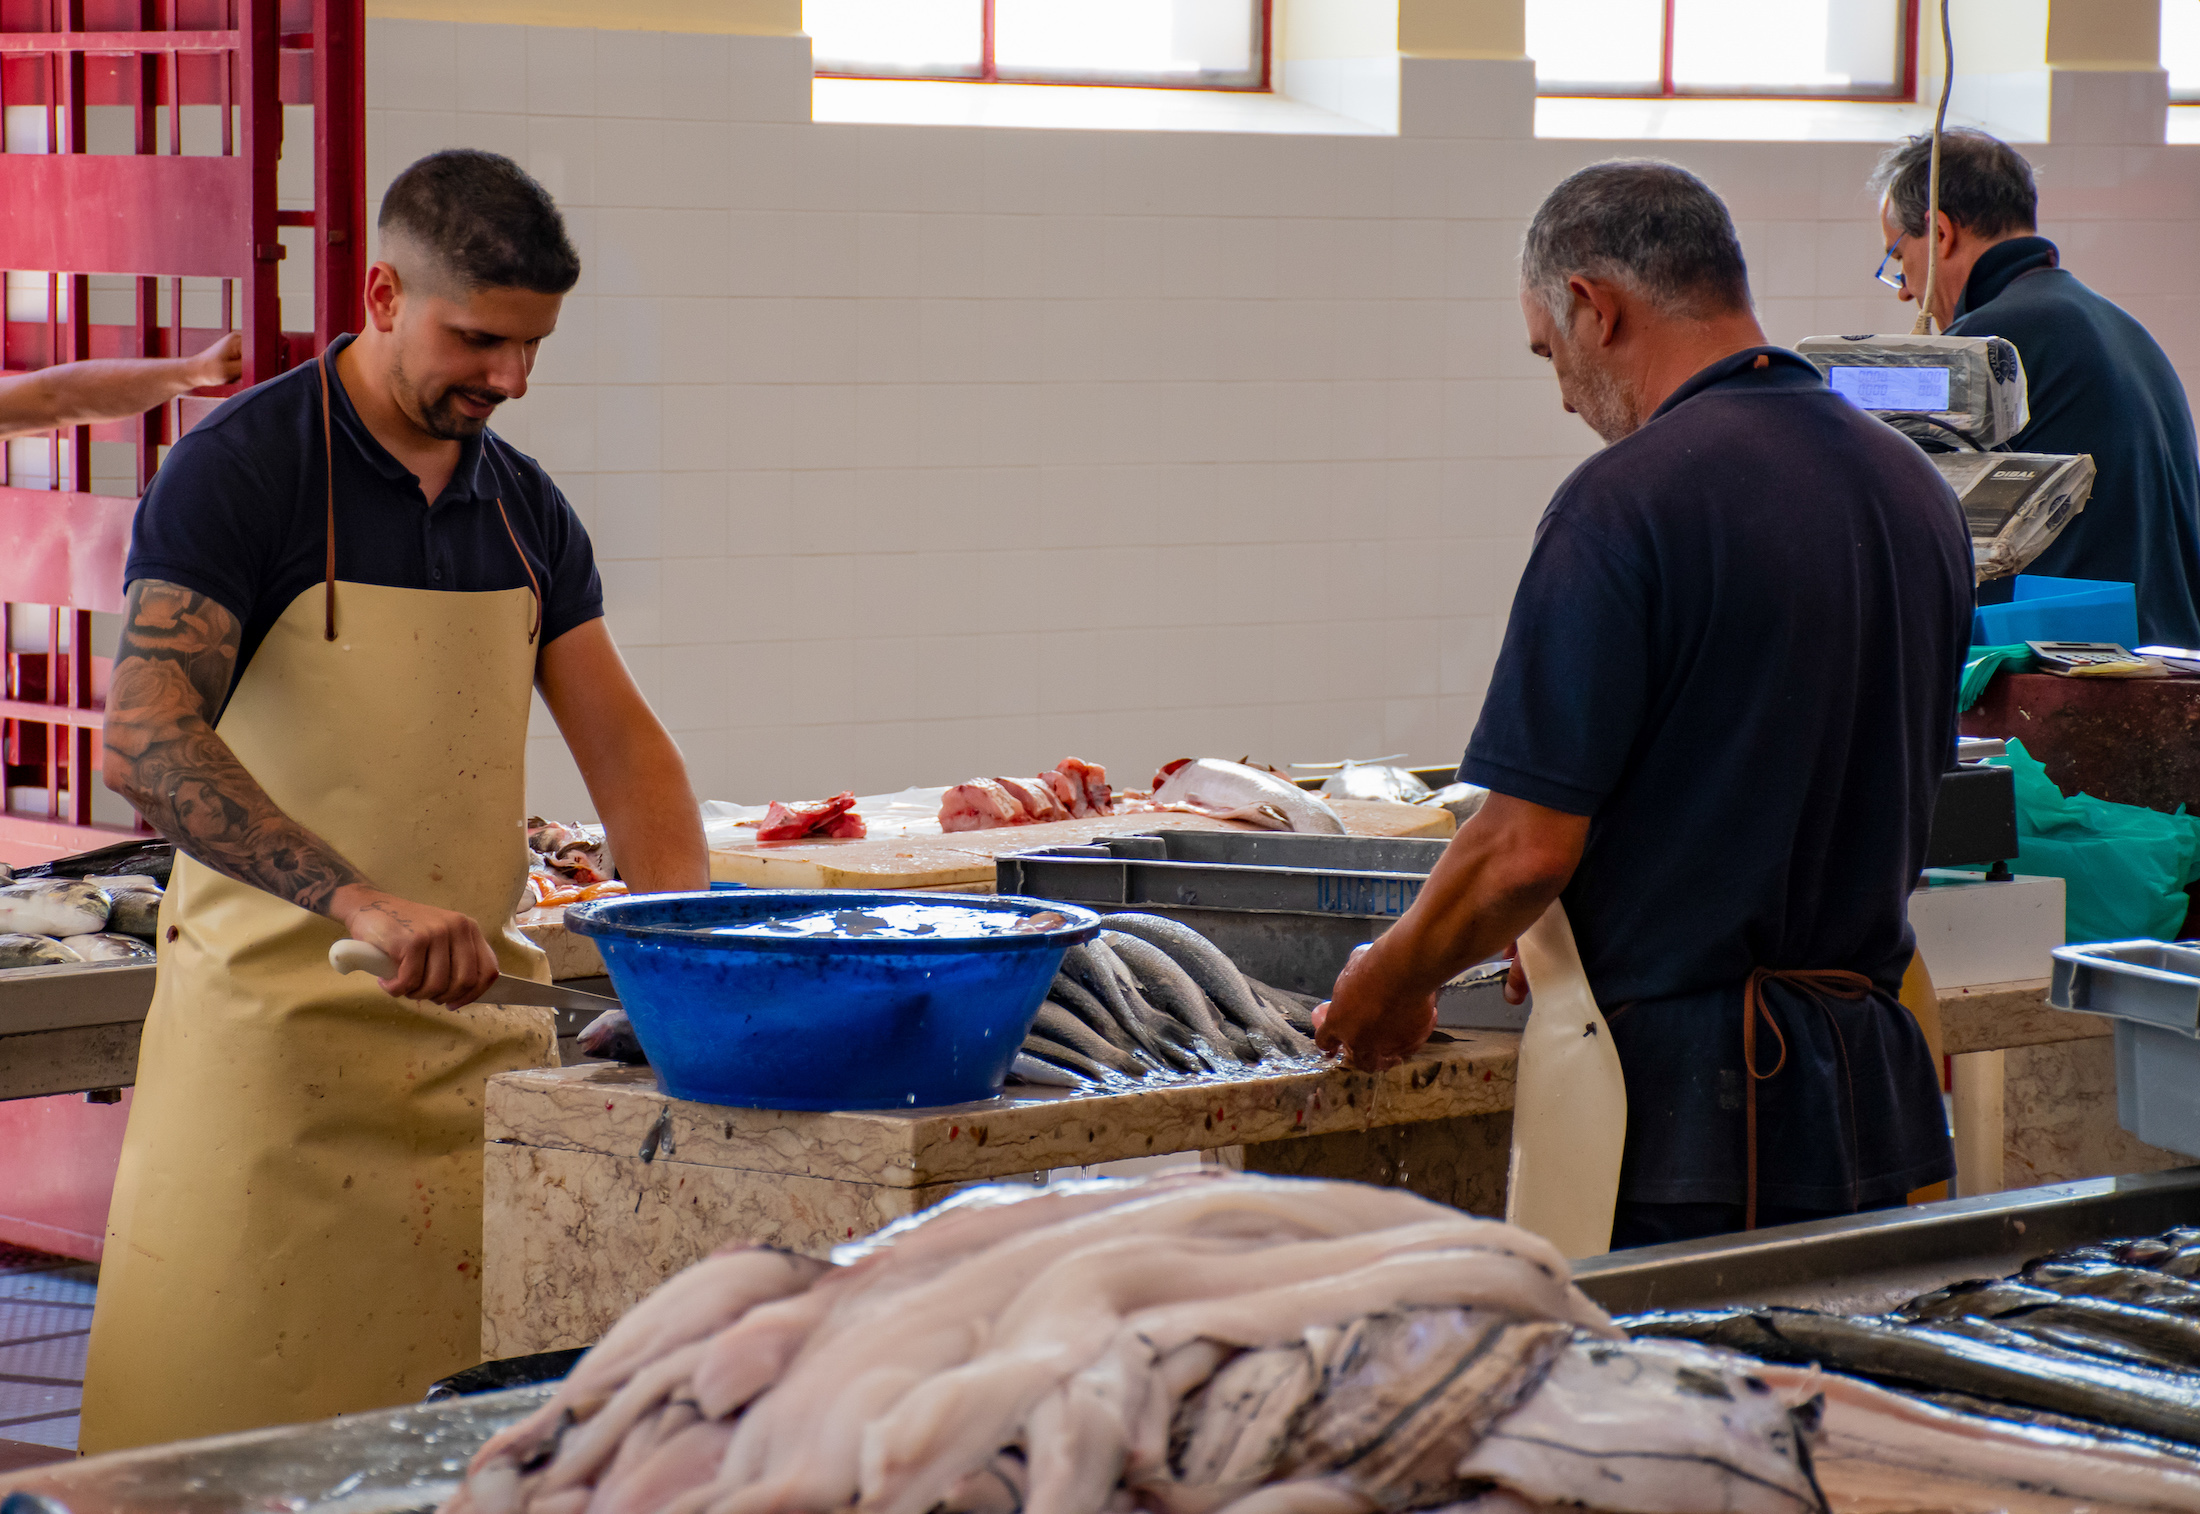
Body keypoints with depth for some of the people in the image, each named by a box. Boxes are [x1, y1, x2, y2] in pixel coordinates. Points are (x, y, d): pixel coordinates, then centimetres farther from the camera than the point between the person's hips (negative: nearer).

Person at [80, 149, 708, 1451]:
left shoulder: (527, 510, 12)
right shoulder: (242, 470, -9)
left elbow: (621, 742, 14)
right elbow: (146, 744, -20)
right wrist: (364, 900, -31)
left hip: (482, 1016, 6)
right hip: (277, 1019, -6)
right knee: (236, 1434, -5)